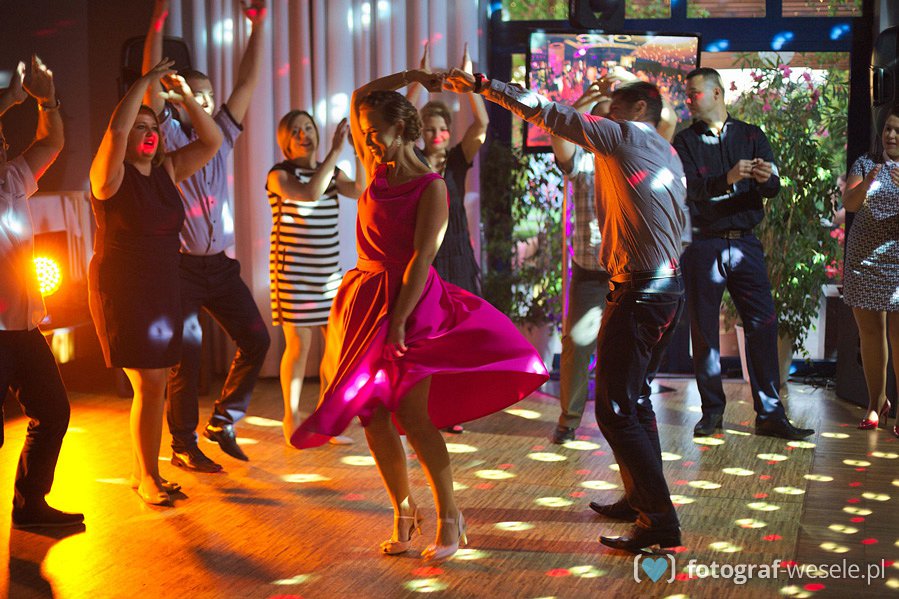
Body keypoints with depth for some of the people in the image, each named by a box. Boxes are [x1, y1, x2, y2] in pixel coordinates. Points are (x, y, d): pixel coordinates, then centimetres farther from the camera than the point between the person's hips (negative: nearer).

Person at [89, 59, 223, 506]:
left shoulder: (167, 170, 8)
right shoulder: (111, 174, -9)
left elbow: (212, 142, 6)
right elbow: (115, 130, -28)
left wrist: (186, 98, -5)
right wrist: (143, 83, -20)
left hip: (163, 291, 6)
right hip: (120, 291, -6)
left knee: (154, 385, 9)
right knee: (149, 385, -9)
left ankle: (143, 471, 21)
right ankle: (148, 479, 2)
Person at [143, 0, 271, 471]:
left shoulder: (221, 136, 10)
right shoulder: (170, 135, -2)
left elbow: (248, 82, 7)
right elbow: (152, 79, -13)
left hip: (220, 264, 6)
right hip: (181, 266, -5)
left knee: (255, 339, 2)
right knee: (187, 355, -5)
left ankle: (223, 423, 16)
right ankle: (183, 446, 8)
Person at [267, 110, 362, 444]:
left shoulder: (331, 173, 10)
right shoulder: (279, 175, -7)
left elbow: (360, 191, -10)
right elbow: (310, 193, -27)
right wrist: (336, 150, -25)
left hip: (329, 272, 5)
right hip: (293, 273, -5)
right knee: (299, 347, -3)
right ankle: (291, 420, 12)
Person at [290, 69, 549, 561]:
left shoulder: (430, 187, -9)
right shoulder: (378, 170, 9)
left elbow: (422, 257, -15)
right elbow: (359, 97, 15)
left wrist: (398, 320, -21)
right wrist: (409, 78, 10)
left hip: (411, 302, -6)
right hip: (366, 299, 6)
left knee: (411, 414, -15)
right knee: (372, 417, 1)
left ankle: (448, 516, -5)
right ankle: (403, 512, 13)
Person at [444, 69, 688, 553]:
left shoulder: (626, 136, -8)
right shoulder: (666, 153, 15)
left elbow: (547, 113, -10)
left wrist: (482, 85, -5)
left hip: (637, 291, -10)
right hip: (667, 285, 10)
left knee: (616, 410, -9)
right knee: (634, 398, 21)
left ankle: (660, 521, -9)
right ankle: (641, 498, 30)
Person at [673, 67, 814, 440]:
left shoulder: (751, 136, 9)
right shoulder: (685, 142, 4)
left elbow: (773, 189, -1)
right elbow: (688, 190, -12)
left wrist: (766, 179, -25)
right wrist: (727, 179, -28)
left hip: (745, 242, 1)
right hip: (703, 245, -1)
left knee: (763, 325, -4)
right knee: (703, 329, 2)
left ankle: (770, 414, 0)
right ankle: (712, 410, 13)